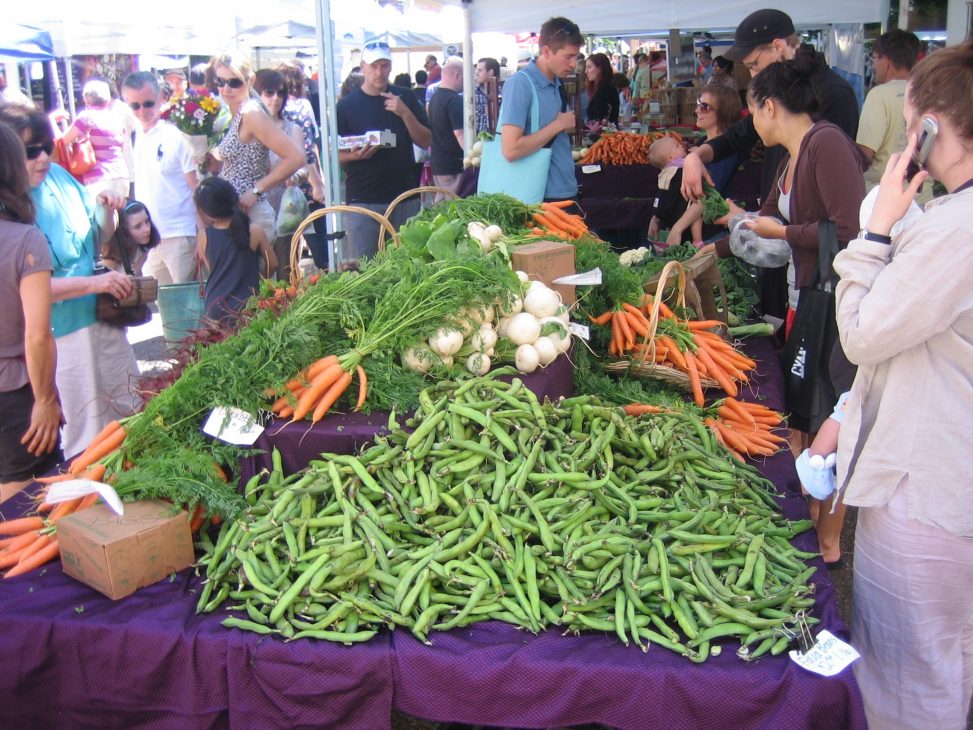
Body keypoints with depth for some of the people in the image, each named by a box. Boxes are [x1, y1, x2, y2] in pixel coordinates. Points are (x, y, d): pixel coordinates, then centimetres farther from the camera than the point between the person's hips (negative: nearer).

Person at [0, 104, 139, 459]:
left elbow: (99, 239, 14)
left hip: (102, 316, 7)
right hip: (57, 333, -6)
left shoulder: (59, 177, 0)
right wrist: (93, 283, -26)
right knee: (87, 434, 7)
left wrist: (107, 210, -6)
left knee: (132, 412, 19)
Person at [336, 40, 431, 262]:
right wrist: (355, 155, -19)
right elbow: (335, 154, 3)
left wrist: (405, 113, -12)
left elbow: (425, 142, 3)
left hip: (405, 197, 2)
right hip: (362, 200, -2)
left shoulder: (405, 98, 8)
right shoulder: (347, 105, 2)